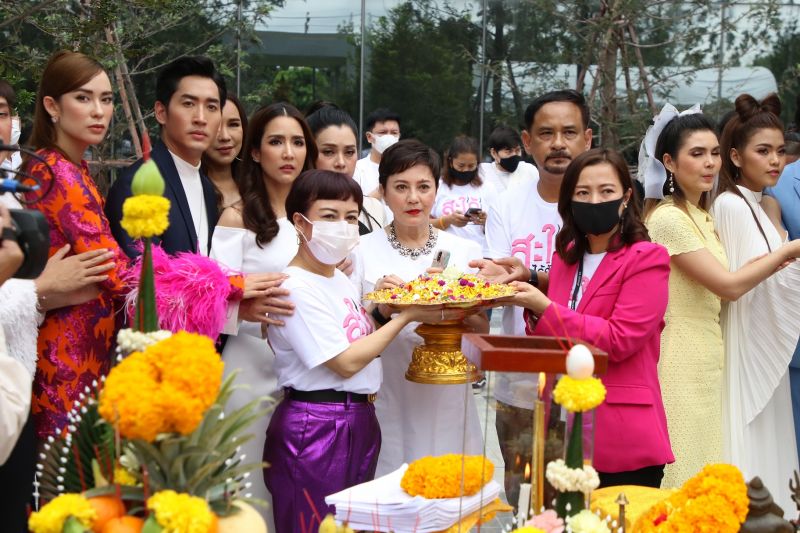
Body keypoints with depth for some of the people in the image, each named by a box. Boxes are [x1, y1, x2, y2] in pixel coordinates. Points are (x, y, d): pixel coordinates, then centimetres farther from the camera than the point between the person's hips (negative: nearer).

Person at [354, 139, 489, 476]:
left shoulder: (465, 250, 4)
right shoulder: (363, 251, -2)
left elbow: (483, 333, 7)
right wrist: (383, 311, -19)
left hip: (447, 404, 2)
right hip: (388, 405, -2)